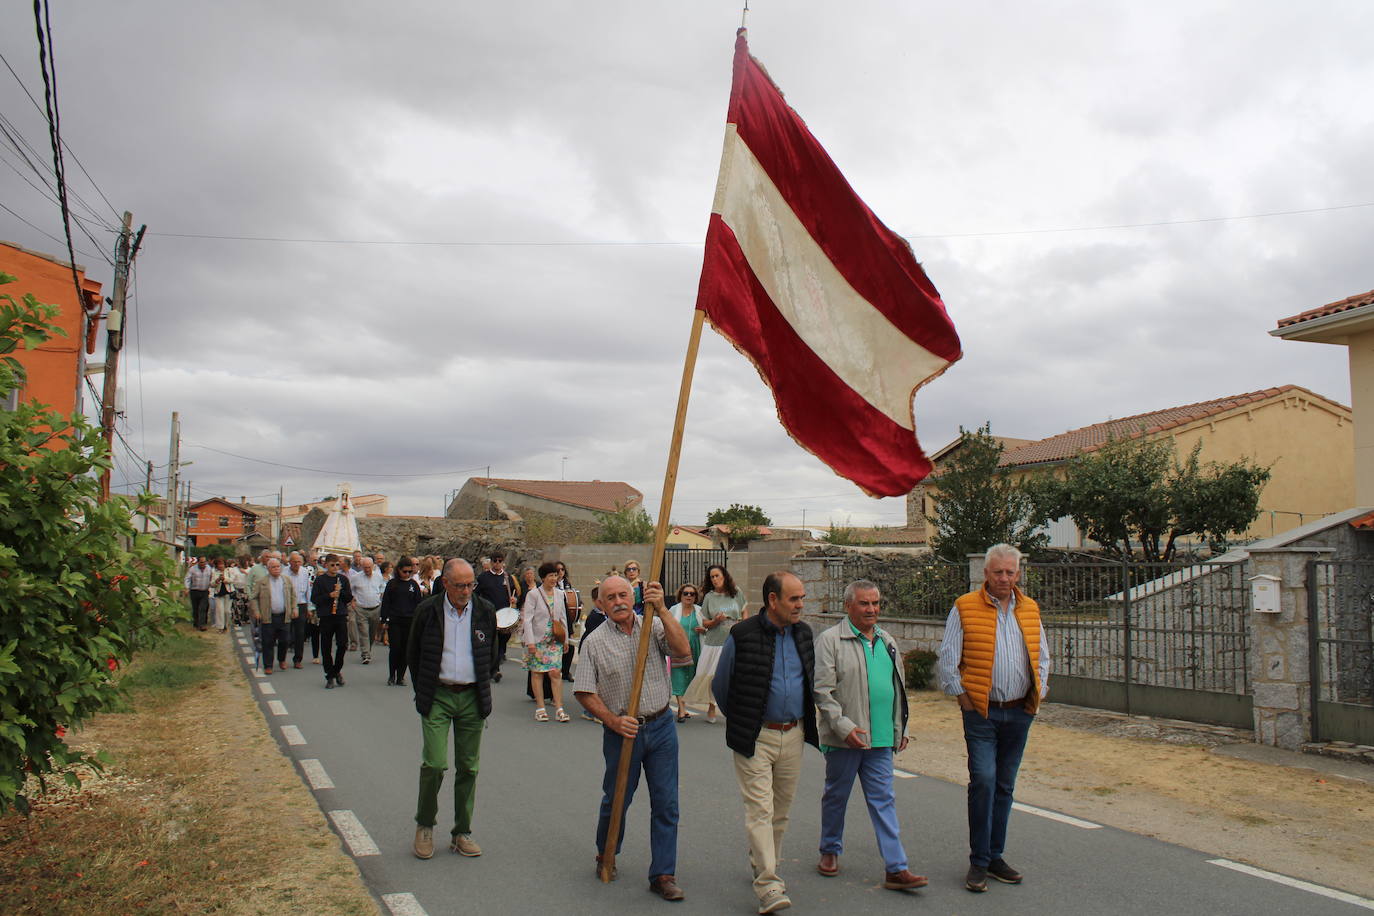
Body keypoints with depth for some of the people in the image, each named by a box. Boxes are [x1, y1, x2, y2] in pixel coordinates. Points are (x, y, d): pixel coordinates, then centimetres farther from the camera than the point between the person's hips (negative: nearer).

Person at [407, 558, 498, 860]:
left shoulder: (485, 612, 1)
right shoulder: (427, 610, -4)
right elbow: (413, 654, 8)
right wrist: (423, 693, 7)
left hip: (472, 699, 2)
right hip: (437, 697, -2)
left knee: (468, 768, 7)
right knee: (434, 764, -10)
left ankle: (462, 833, 19)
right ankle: (424, 826, 13)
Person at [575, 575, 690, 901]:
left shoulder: (654, 626, 0)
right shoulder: (595, 642, -3)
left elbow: (682, 649, -17)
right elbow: (586, 693, -2)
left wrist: (661, 609, -24)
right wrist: (614, 721, -14)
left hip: (661, 727, 1)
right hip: (622, 731, -1)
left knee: (666, 804, 3)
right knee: (616, 799, 13)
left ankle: (663, 875, 16)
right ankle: (605, 856, 40)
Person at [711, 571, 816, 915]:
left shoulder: (804, 634, 5)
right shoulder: (742, 635, -12)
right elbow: (720, 686, 1)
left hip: (793, 735, 5)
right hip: (755, 738, -5)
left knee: (781, 810, 14)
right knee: (760, 809, -8)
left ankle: (761, 865, 33)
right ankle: (768, 886, -7)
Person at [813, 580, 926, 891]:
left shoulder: (887, 641, 13)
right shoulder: (830, 640, -8)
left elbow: (898, 688, 22)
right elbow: (822, 690, -12)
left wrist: (900, 728, 19)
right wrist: (844, 726, -18)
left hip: (881, 738, 5)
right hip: (844, 737, -5)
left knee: (884, 800, 4)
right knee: (836, 796, 11)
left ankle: (895, 868, 5)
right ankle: (830, 851, 30)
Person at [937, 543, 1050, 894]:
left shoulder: (1030, 609, 9)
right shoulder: (965, 608, -5)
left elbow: (1041, 655, 20)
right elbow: (947, 660, -4)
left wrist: (1038, 692, 11)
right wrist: (963, 698, -5)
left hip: (1019, 712, 4)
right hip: (981, 711, -4)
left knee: (1005, 786, 11)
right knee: (983, 781, -10)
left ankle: (995, 855, 22)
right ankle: (979, 862, 1)